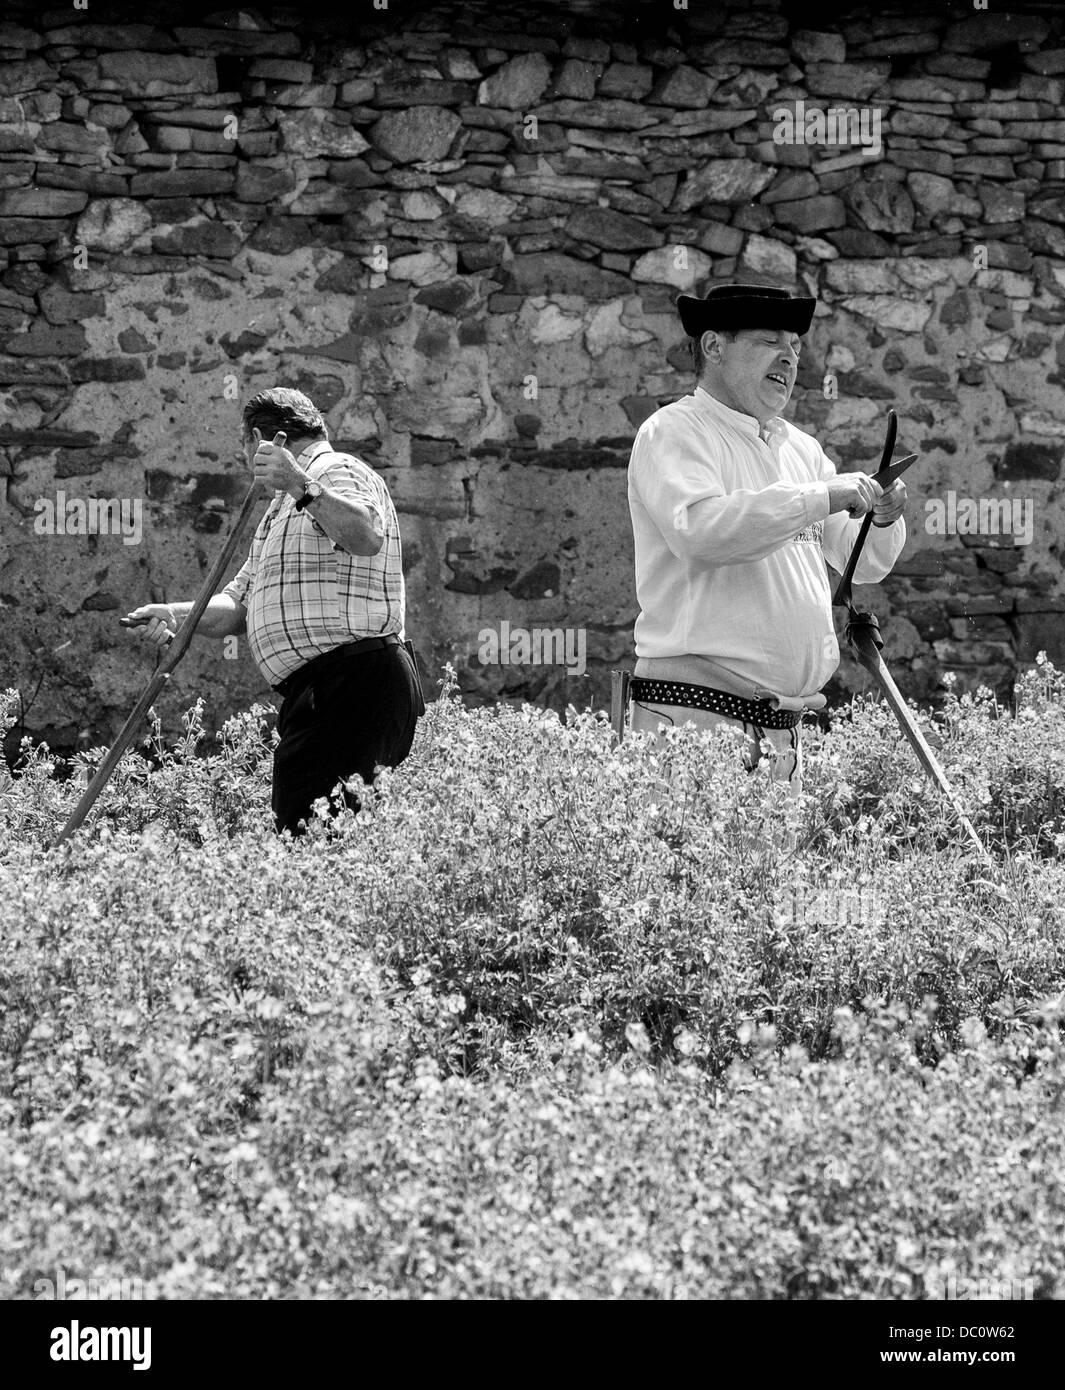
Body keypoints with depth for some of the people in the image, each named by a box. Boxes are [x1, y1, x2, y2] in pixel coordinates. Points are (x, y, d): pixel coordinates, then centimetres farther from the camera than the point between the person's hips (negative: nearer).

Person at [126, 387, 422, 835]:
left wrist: (301, 486, -33)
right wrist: (175, 615, 10)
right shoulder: (282, 509, 31)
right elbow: (238, 604, 28)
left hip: (355, 677, -10)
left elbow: (367, 537, -24)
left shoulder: (338, 471, -1)